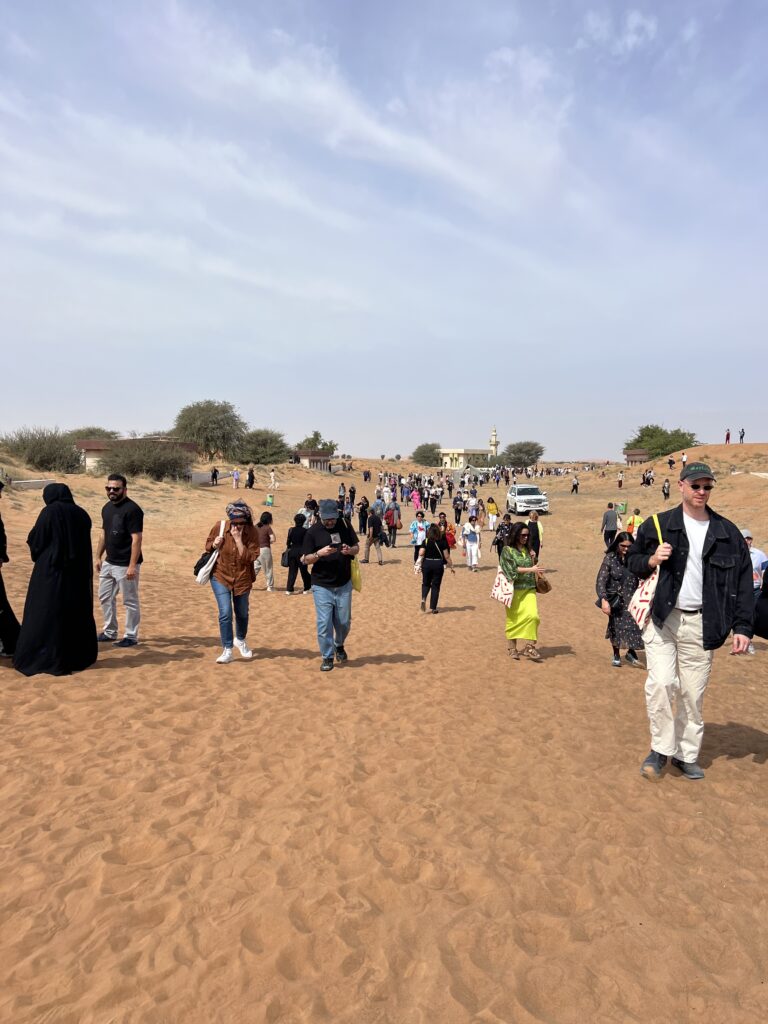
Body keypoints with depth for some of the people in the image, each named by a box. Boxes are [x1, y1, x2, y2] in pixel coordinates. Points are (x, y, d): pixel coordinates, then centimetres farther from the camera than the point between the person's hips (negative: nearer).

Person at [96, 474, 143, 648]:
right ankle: (110, 632, 32)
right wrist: (98, 557, 16)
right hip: (109, 563, 9)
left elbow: (136, 539, -20)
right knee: (105, 597, 17)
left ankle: (131, 636, 15)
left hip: (125, 565, -9)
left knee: (130, 601, 3)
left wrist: (132, 565, -22)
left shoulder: (132, 509, -17)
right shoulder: (107, 508, 9)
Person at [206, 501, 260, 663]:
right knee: (225, 613, -11)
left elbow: (250, 557, -20)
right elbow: (208, 546, 3)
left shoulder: (252, 532, -15)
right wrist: (214, 544, -19)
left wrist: (238, 539, -27)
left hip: (242, 578, 1)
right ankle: (227, 650, 3)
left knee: (242, 613, 16)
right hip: (220, 576, -1)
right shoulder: (220, 527, -13)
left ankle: (240, 640, 44)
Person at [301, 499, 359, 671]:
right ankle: (327, 657, 16)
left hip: (344, 584, 2)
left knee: (344, 622, 11)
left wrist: (350, 550, -16)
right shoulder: (313, 531, -6)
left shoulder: (345, 526, -1)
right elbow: (306, 560, -5)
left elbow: (357, 547, 7)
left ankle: (339, 645, 39)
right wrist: (320, 553, -25)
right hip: (322, 586, -2)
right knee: (324, 623, -1)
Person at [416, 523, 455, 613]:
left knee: (426, 584, 19)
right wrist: (451, 566, 9)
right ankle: (433, 608, 9)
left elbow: (421, 553, -11)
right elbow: (447, 556, -1)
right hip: (438, 564, -1)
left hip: (427, 564, 1)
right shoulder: (442, 542, -3)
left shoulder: (425, 541, -2)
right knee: (436, 586, 8)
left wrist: (419, 565, -2)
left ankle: (423, 599, -9)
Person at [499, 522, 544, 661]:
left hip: (529, 589, 4)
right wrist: (531, 569, -18)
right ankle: (512, 648, 20)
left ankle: (529, 647, -4)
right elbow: (512, 569, -14)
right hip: (514, 589, -4)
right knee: (514, 619, 5)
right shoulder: (507, 550, -4)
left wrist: (532, 560, -1)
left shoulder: (527, 550, 11)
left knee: (532, 615, -13)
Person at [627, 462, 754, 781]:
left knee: (693, 694, 7)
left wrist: (742, 627, 0)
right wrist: (651, 560, -13)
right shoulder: (658, 525, 0)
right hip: (662, 618, -1)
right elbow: (632, 560, 9)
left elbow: (743, 582, 6)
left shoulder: (728, 533, 4)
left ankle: (687, 754, 25)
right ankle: (661, 749, 7)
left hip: (701, 624, 2)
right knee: (661, 683, -13)